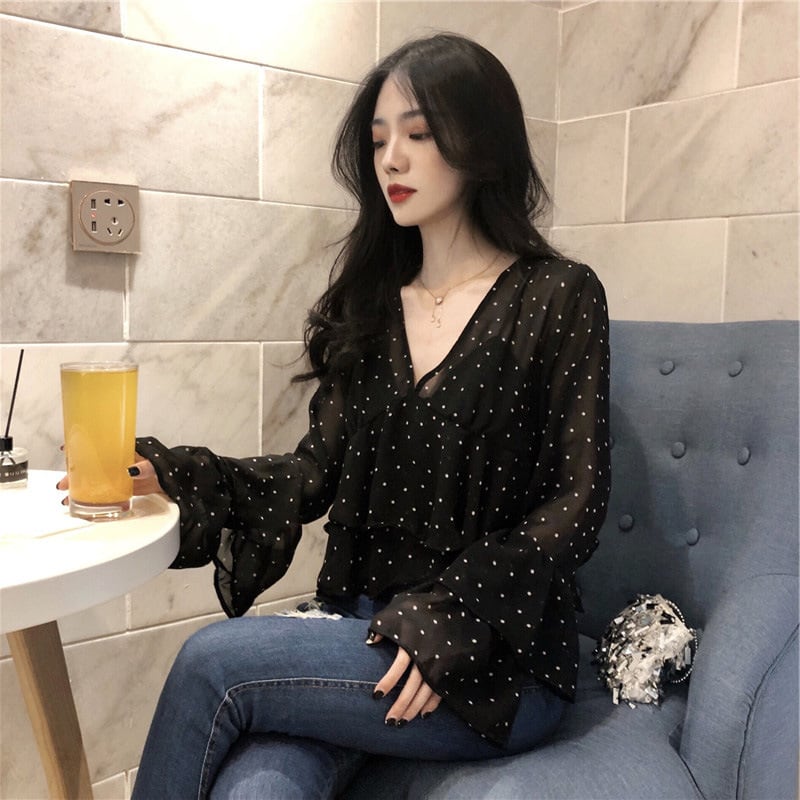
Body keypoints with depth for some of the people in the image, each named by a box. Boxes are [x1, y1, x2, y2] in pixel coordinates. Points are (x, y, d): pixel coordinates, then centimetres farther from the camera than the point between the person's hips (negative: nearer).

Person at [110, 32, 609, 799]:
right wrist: (167, 476, -8)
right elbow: (317, 472, 5)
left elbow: (574, 507, -7)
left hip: (498, 660, -3)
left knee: (212, 663, -21)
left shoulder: (557, 297, -4)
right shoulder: (369, 301, 11)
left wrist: (449, 621, -16)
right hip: (358, 620, 3)